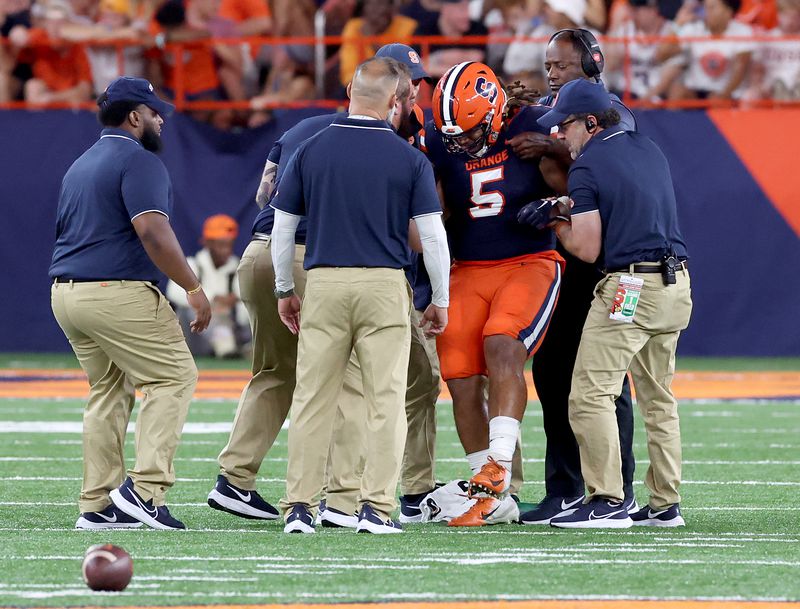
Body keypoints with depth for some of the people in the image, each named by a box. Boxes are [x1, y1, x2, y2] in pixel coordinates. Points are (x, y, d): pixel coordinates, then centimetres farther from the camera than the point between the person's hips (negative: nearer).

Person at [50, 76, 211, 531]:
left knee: (109, 390, 15)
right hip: (117, 292, -9)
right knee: (175, 375, -4)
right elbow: (153, 232, -20)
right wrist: (194, 288, -17)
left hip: (65, 290, 9)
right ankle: (146, 488, -15)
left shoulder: (81, 165, 21)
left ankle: (98, 506, 11)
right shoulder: (139, 160, -8)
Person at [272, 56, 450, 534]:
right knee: (385, 400, 2)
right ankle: (377, 507, -2)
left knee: (313, 399, 5)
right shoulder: (408, 158, -1)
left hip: (324, 284, 2)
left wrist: (285, 290, 19)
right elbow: (432, 235, -2)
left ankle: (300, 506, 4)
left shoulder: (312, 151, 4)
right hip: (384, 285, -2)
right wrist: (441, 299, 9)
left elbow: (283, 227, 8)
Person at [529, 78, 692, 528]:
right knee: (658, 397, 15)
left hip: (629, 287, -8)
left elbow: (587, 249, -10)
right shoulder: (650, 150, 14)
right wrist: (575, 211, 19)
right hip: (676, 285, 8)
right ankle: (666, 504, 15)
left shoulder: (588, 166, -8)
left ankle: (607, 502, -13)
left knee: (591, 394, -7)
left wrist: (558, 224, 8)